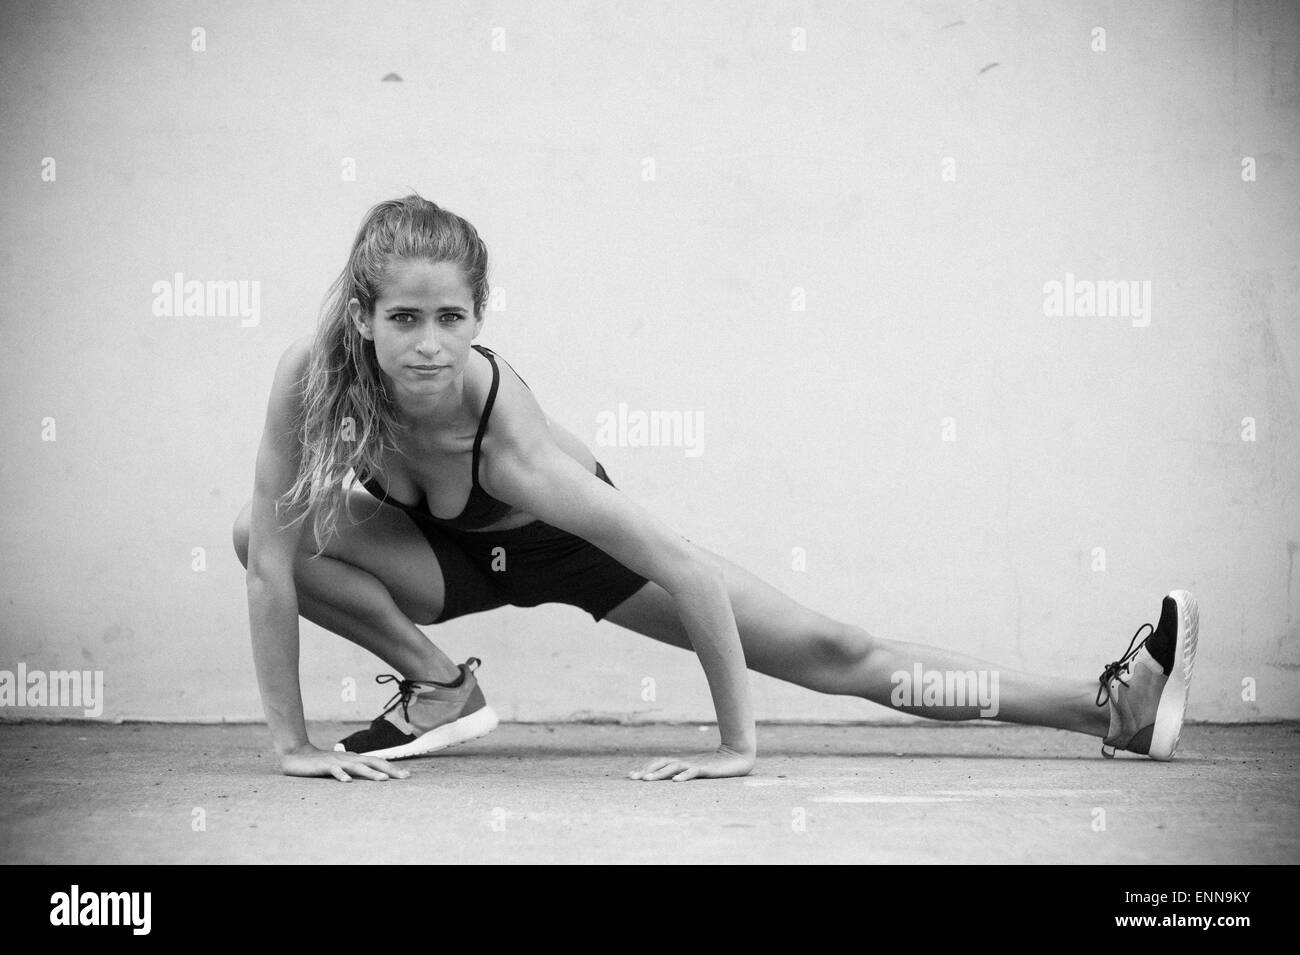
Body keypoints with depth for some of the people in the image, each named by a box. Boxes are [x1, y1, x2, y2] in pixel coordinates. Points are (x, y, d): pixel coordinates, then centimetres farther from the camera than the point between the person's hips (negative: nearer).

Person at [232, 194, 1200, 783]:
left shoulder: (508, 432, -42)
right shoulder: (313, 374, -35)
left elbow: (690, 574, -41)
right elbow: (271, 556, -29)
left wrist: (738, 744, -37)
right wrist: (291, 741, -31)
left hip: (571, 540, -3)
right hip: (451, 552, 3)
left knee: (829, 650, -7)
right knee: (260, 527, -25)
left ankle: (1119, 708, -2)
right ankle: (438, 685, -4)